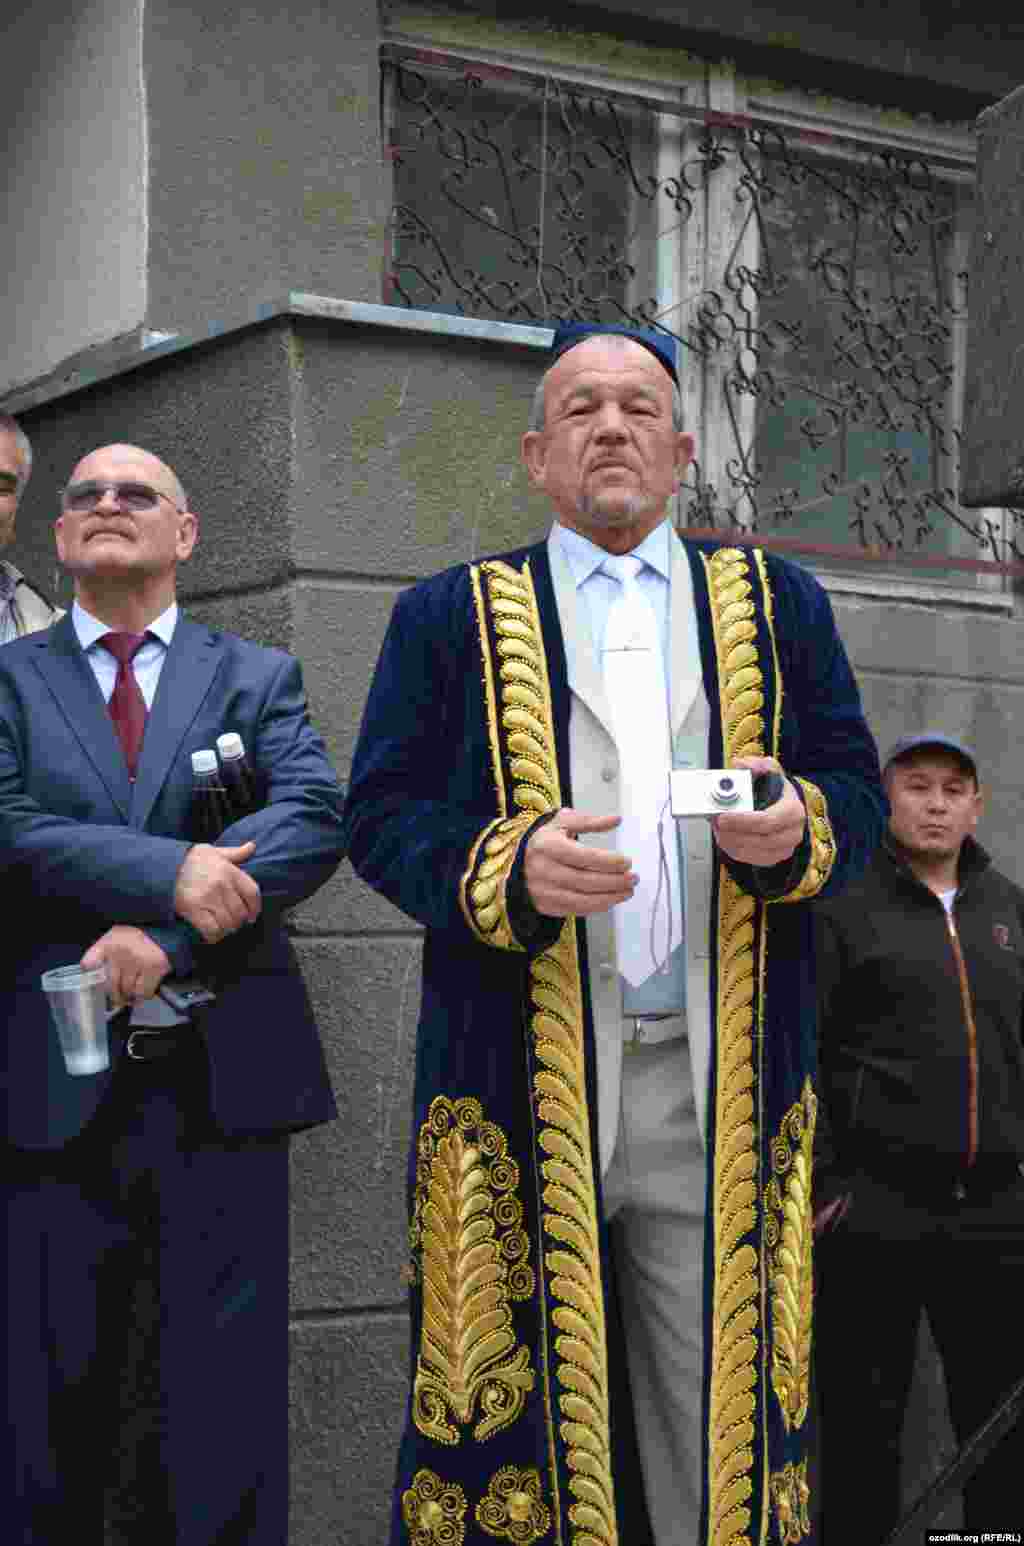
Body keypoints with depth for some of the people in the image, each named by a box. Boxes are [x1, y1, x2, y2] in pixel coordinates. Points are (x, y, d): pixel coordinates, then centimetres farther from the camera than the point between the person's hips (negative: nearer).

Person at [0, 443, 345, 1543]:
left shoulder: (257, 676, 11)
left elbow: (316, 818, -6)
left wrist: (163, 936, -17)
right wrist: (169, 874, -19)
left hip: (222, 1079, 0)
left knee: (231, 1413, 5)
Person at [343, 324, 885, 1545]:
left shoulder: (777, 606, 14)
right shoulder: (451, 616, 9)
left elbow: (859, 790, 11)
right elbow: (379, 814, 2)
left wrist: (797, 828, -12)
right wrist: (511, 868, -16)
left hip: (723, 1087, 2)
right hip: (524, 1084, -1)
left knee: (720, 1388, 5)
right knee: (520, 1397, 3)